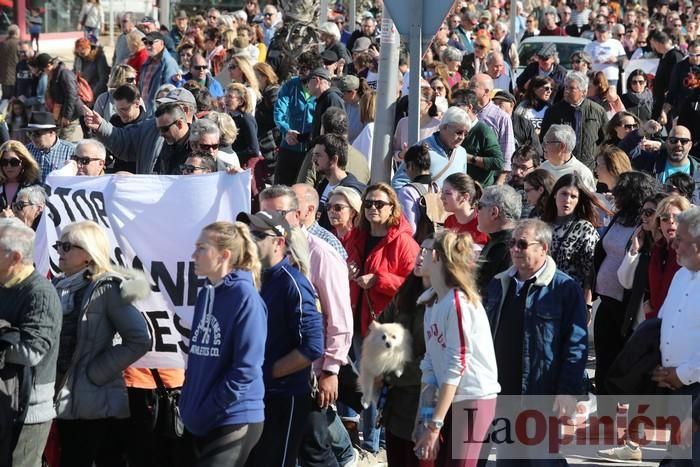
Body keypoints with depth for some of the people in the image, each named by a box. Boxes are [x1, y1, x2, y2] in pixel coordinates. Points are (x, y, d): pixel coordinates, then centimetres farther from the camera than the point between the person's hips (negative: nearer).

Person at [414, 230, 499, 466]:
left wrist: (435, 425, -19)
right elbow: (430, 361, 9)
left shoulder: (458, 303, -17)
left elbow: (456, 366, -19)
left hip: (472, 401, -8)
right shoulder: (431, 301, 8)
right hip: (448, 400, 8)